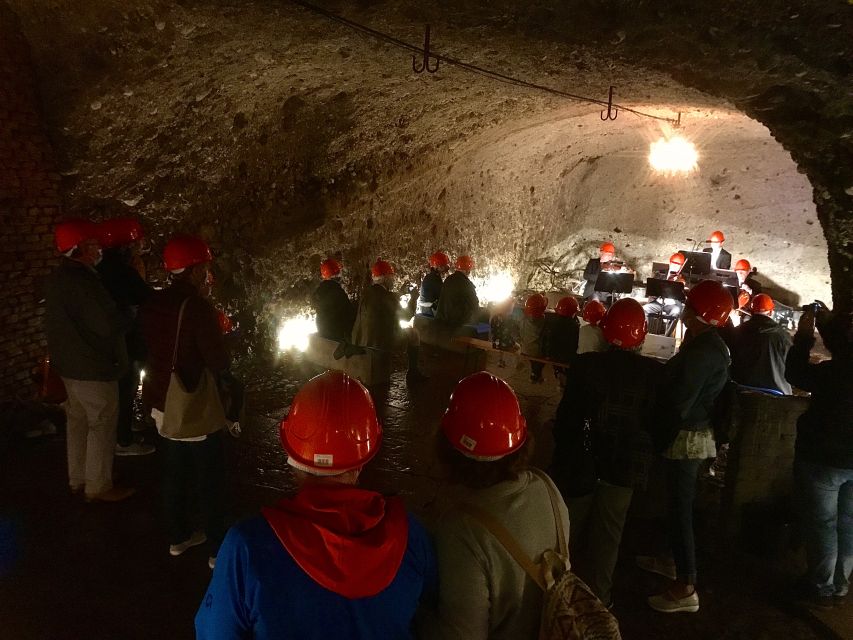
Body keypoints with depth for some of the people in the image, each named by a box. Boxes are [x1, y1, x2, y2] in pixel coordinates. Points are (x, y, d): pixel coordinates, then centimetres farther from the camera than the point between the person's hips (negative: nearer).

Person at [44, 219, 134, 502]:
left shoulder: (56, 278, 7)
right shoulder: (82, 281, -24)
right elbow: (109, 325, -27)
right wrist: (128, 316, -7)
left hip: (70, 363, 10)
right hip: (93, 366, -10)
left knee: (78, 420, 19)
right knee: (102, 425, 2)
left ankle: (78, 479, 31)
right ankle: (98, 486, 12)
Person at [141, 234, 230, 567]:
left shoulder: (153, 303, 1)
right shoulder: (197, 306, -23)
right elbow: (219, 363, -24)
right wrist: (222, 344, -2)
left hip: (164, 404, 8)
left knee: (175, 474, 20)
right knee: (210, 481, 5)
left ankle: (179, 537, 33)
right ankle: (217, 549, 14)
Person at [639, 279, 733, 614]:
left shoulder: (702, 351, -23)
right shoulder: (710, 344, 9)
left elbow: (678, 402, -23)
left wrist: (659, 438, -12)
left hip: (686, 437, -10)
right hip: (695, 434, 10)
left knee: (680, 508, -2)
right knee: (679, 504, 21)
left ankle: (686, 589, 7)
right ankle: (679, 562, 38)